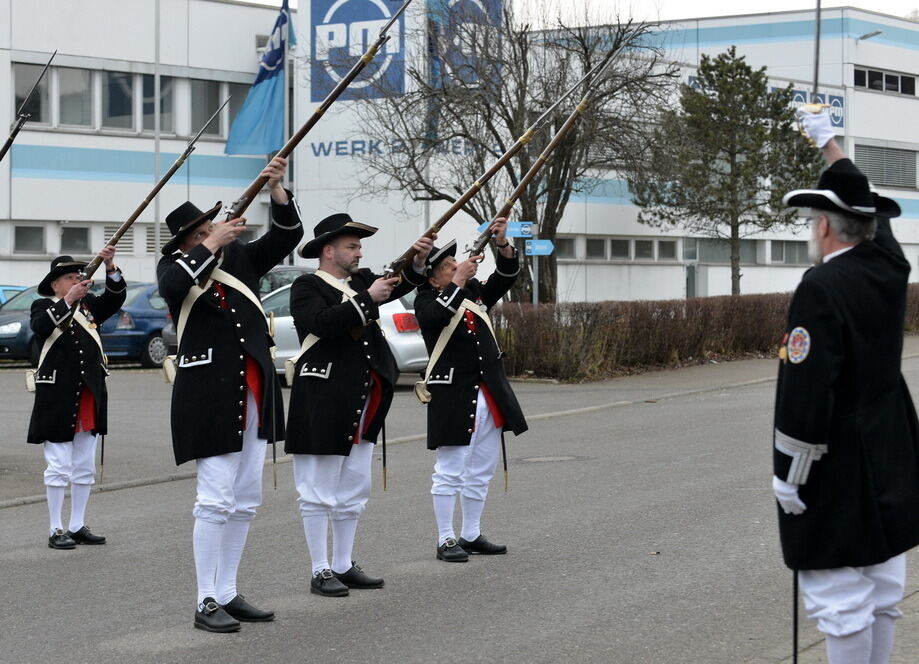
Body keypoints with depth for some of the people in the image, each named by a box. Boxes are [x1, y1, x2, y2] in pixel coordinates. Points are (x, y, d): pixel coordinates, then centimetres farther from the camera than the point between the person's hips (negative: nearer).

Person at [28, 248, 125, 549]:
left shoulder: (89, 305, 12)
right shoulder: (43, 306, 0)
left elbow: (115, 299, -5)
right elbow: (41, 327, -21)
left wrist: (110, 267, -21)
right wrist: (68, 301, -31)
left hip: (90, 397, 5)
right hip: (57, 399, -5)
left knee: (85, 466, 10)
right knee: (59, 466, -3)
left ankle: (78, 526, 18)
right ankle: (56, 530, 3)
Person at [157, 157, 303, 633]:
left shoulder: (241, 257, 11)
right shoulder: (174, 268, 0)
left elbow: (286, 236, 2)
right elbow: (173, 286, -22)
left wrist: (276, 191, -12)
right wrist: (211, 246, -25)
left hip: (254, 392, 6)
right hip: (209, 395, -6)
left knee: (246, 498, 9)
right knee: (215, 498, -9)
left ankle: (228, 593, 18)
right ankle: (206, 603, -4)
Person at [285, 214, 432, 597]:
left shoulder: (362, 281, 14)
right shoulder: (307, 288, -6)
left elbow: (399, 286, 1)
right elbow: (323, 323, -24)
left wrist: (417, 262, -18)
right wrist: (367, 299, -22)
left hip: (362, 404, 8)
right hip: (322, 404, -8)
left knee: (354, 490, 12)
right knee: (319, 491, -1)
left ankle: (343, 567, 21)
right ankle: (320, 573, 4)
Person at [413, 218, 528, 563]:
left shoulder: (474, 292, 12)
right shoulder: (426, 301, -6)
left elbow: (506, 276, 6)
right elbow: (435, 316, -27)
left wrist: (503, 245, -11)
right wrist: (457, 283, -28)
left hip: (491, 395, 7)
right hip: (452, 396, -7)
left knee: (481, 471, 12)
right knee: (449, 472, -3)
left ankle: (471, 535, 22)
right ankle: (446, 541, 3)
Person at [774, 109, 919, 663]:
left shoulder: (821, 288, -19)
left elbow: (805, 388, -22)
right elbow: (866, 203, 23)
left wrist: (788, 473, -14)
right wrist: (828, 141, 35)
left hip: (838, 471, -8)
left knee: (842, 599, -3)